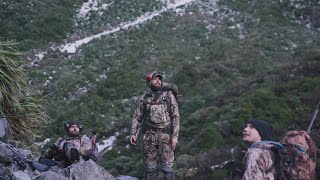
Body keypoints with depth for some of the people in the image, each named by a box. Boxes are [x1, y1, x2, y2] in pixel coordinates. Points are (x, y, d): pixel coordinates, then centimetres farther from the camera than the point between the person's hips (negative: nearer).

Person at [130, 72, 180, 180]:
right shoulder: (144, 98, 10)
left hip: (165, 135, -2)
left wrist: (175, 136, -9)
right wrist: (133, 133, -1)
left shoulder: (169, 96, 4)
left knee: (167, 166, -3)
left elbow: (175, 116, 0)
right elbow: (137, 117, 11)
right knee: (149, 167, 5)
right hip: (149, 135, 2)